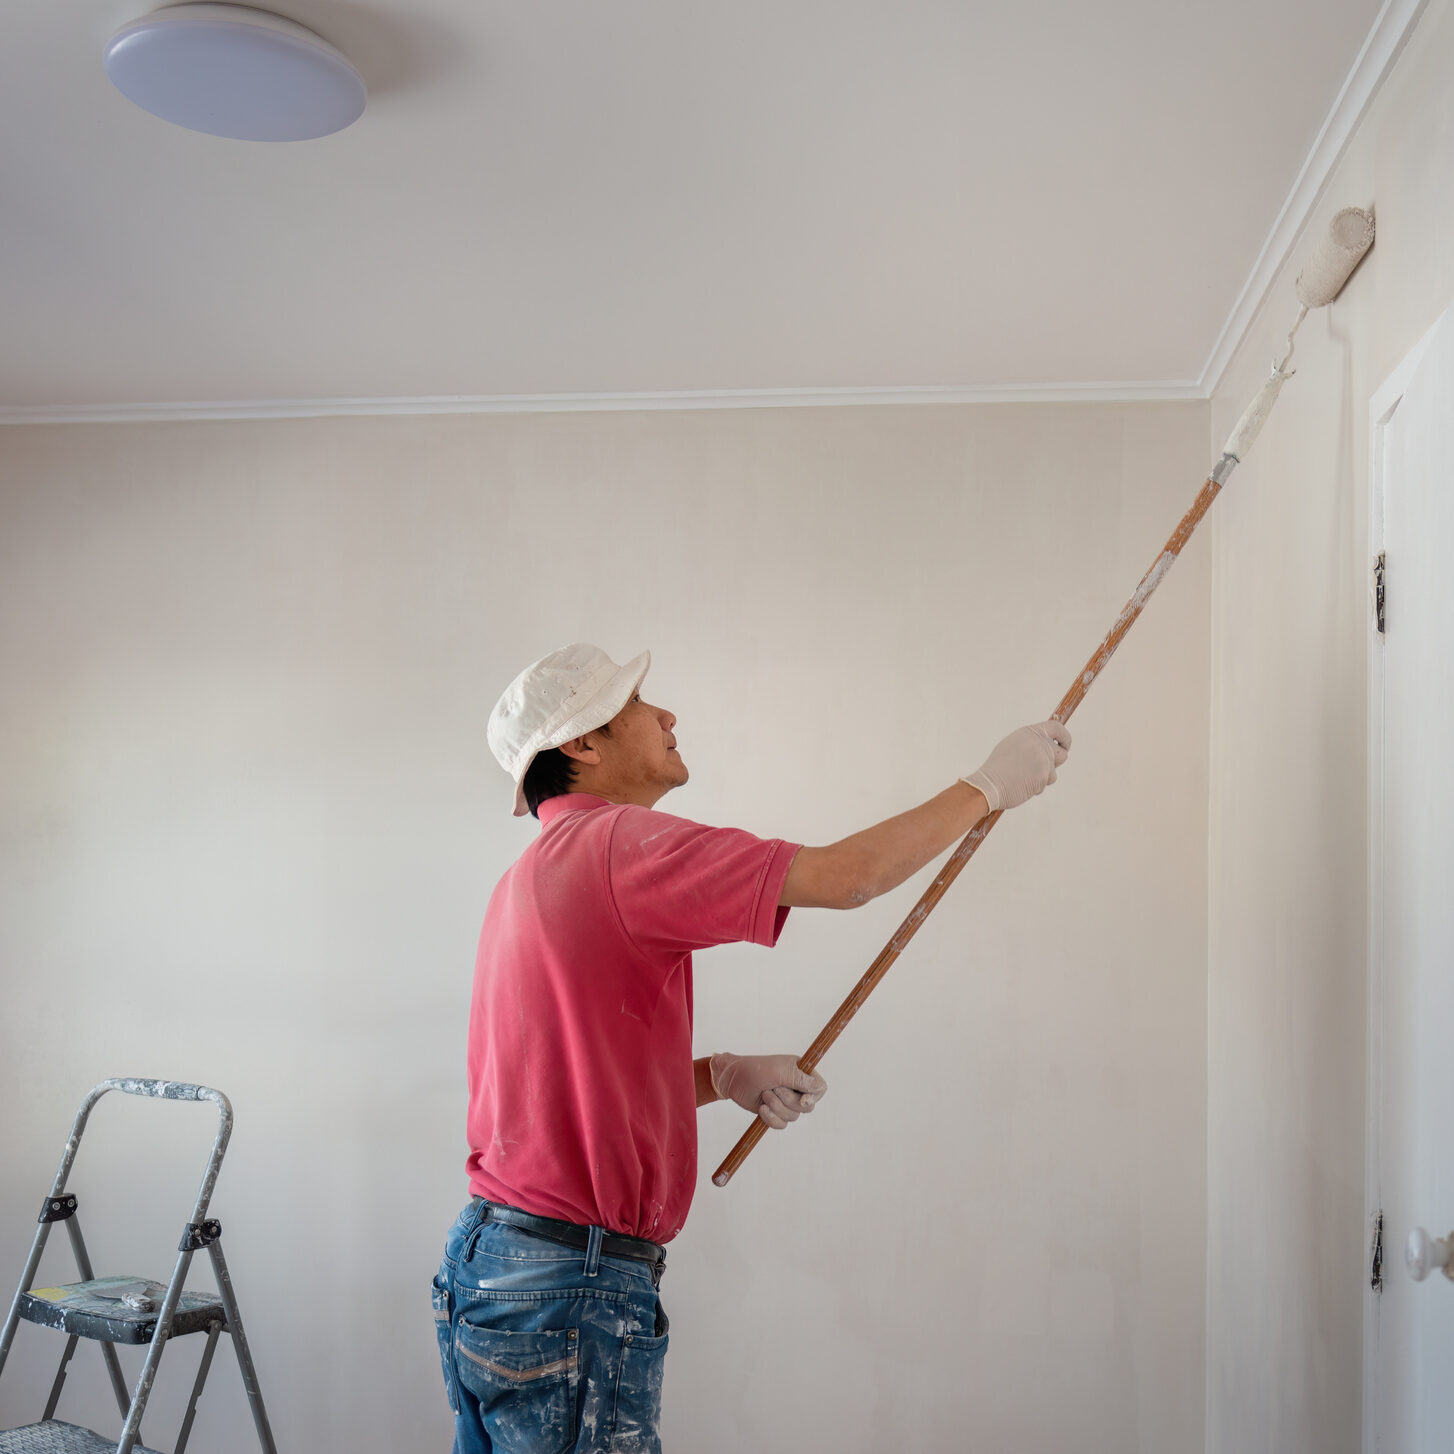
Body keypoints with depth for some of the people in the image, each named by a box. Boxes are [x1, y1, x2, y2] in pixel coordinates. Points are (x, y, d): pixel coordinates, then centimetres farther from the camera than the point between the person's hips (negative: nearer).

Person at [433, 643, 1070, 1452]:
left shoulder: (531, 877, 15)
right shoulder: (619, 842, -15)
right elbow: (847, 877, -17)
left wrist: (724, 1076, 8)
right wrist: (990, 786, -4)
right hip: (572, 1290, -9)